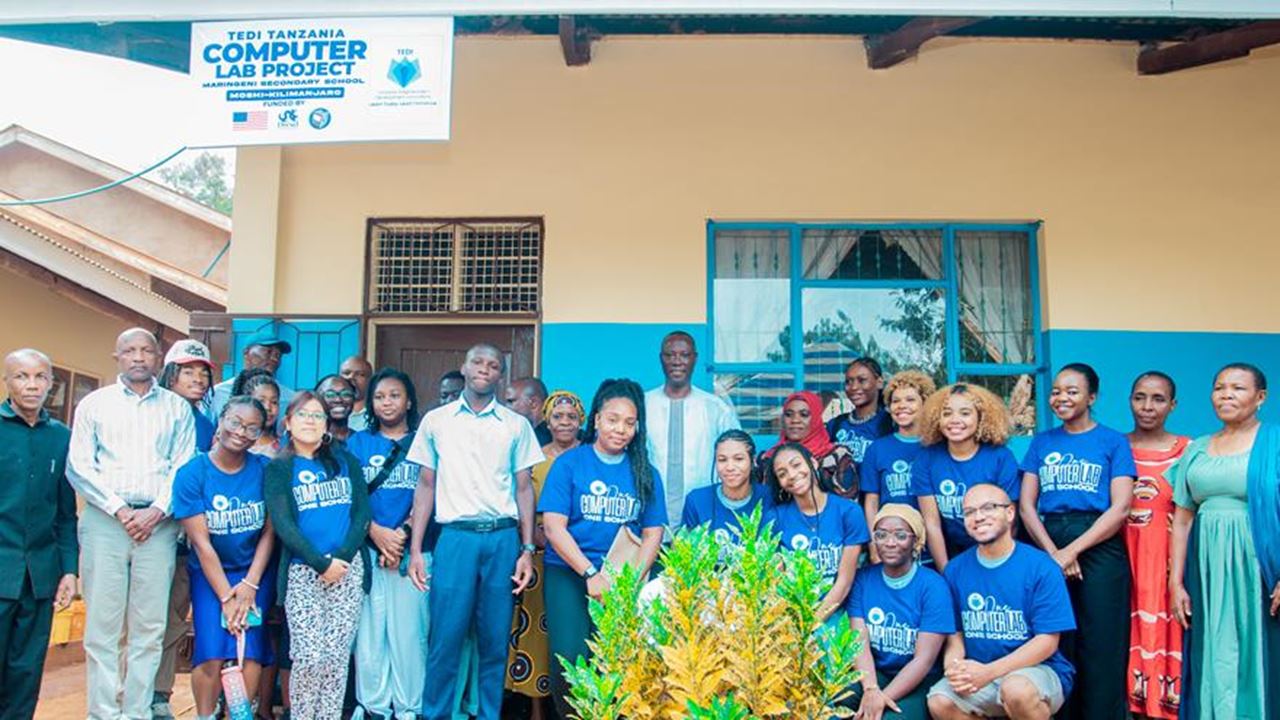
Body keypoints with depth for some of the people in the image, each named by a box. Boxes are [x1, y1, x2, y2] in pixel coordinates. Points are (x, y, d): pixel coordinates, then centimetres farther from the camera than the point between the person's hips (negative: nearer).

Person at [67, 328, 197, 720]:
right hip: (104, 522, 0)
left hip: (158, 524, 0)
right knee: (102, 624, 0)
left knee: (150, 627, 2)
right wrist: (119, 509, -8)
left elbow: (184, 467, 4)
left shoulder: (177, 407, 10)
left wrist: (155, 511, -9)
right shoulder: (94, 403, 9)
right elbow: (79, 466, 2)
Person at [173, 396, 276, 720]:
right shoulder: (192, 473, -10)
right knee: (212, 651, -13)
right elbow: (201, 543, -12)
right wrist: (226, 597, -14)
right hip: (210, 573, -1)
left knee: (250, 647, -11)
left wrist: (249, 586, -11)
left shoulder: (265, 470, -7)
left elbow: (269, 531, -4)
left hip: (256, 570, 1)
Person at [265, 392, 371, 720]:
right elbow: (282, 525, -5)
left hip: (349, 569, 2)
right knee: (309, 657, -7)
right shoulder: (278, 469, 6)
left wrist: (342, 556, -10)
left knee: (337, 656, 1)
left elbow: (362, 512, 5)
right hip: (303, 572, -2)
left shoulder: (345, 461, 12)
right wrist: (322, 564, -13)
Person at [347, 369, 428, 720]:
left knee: (409, 629, 0)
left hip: (411, 549, -1)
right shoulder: (358, 442, 12)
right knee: (367, 630, 3)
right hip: (367, 549, 2)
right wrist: (376, 532, -12)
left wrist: (403, 533, -13)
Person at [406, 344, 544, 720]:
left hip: (504, 538, 1)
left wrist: (527, 549, 0)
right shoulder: (436, 420, 8)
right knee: (445, 638, 0)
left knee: (495, 640, 6)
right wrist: (415, 549, 3)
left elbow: (524, 487, 8)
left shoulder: (517, 425, 7)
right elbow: (426, 485, 9)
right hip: (456, 536, -1)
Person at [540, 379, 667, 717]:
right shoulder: (569, 463, 1)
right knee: (571, 661, -8)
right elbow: (553, 525, -6)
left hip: (625, 582, 2)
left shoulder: (645, 473, 8)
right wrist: (591, 573, -13)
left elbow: (653, 533, 6)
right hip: (569, 574, -2)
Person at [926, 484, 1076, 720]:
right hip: (976, 673, 3)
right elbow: (955, 635, 8)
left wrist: (989, 672, -21)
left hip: (1038, 669, -3)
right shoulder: (955, 570, 5)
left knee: (1016, 689, -37)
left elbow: (1047, 641, -11)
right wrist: (954, 668, -16)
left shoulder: (1041, 567, -7)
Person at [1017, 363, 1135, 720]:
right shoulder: (1041, 442, 13)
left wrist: (1072, 550, -13)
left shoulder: (1114, 441, 4)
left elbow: (1120, 508, -5)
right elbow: (1026, 505, 6)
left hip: (1099, 547, -3)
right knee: (1054, 647, 6)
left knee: (1101, 648, 0)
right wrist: (1052, 552, -9)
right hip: (1047, 547, 3)